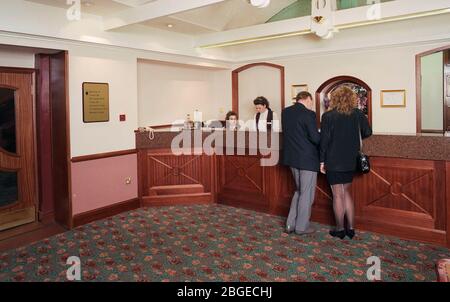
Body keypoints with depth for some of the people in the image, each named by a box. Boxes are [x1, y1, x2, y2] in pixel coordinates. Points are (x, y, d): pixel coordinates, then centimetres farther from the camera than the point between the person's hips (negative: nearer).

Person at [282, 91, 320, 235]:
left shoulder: (285, 112, 5)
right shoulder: (308, 114, -16)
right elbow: (315, 138, -20)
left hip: (292, 158, 7)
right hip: (307, 159, -7)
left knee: (299, 191, 21)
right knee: (307, 194, 7)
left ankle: (291, 224, 21)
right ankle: (302, 226, 17)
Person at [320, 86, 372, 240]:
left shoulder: (328, 116, -11)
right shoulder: (358, 114, -1)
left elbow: (324, 139, -10)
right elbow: (367, 133, 7)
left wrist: (322, 161, -3)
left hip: (333, 162, -4)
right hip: (350, 161, 4)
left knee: (338, 195, 6)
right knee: (346, 192, 17)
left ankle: (340, 229, 15)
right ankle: (351, 228, 19)